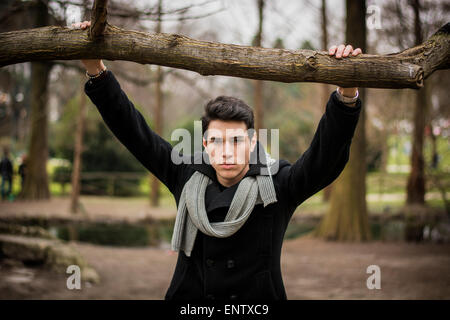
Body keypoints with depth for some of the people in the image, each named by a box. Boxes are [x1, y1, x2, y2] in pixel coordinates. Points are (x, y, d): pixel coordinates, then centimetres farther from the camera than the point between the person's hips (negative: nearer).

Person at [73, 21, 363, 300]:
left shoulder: (278, 185, -2)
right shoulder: (188, 176, 4)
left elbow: (328, 157, -15)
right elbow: (133, 132, 4)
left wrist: (347, 94, -28)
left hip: (260, 294, -2)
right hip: (188, 295, 2)